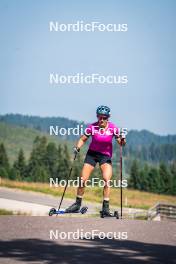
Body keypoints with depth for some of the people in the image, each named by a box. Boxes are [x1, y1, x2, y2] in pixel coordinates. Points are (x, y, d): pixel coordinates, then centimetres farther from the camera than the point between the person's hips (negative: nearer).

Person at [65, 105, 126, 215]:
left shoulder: (113, 128, -13)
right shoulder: (92, 127, -15)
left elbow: (120, 142, -9)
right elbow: (83, 139, -6)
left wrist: (122, 140, -30)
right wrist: (78, 147, -23)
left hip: (106, 156, -1)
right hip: (92, 154, 1)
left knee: (107, 180, -19)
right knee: (83, 180, -3)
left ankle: (106, 207, -14)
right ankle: (77, 204, 14)